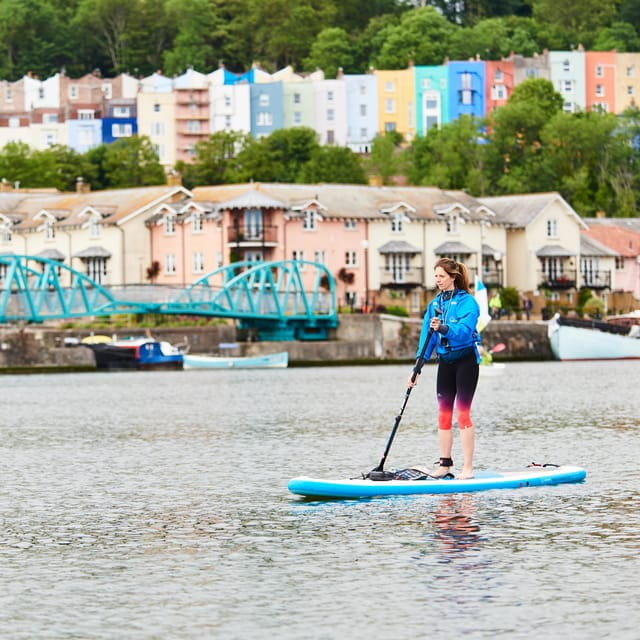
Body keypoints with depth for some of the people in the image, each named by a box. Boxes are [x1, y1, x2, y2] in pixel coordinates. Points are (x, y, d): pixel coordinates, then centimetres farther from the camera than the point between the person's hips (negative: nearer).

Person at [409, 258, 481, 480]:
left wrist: (443, 328, -40)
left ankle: (468, 468, -7)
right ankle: (445, 464, 11)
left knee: (463, 413, -9)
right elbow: (427, 336, 8)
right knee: (443, 414, 5)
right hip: (445, 362, 6)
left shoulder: (467, 302, -10)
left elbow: (464, 330, -24)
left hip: (466, 360, -6)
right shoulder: (435, 304, 9)